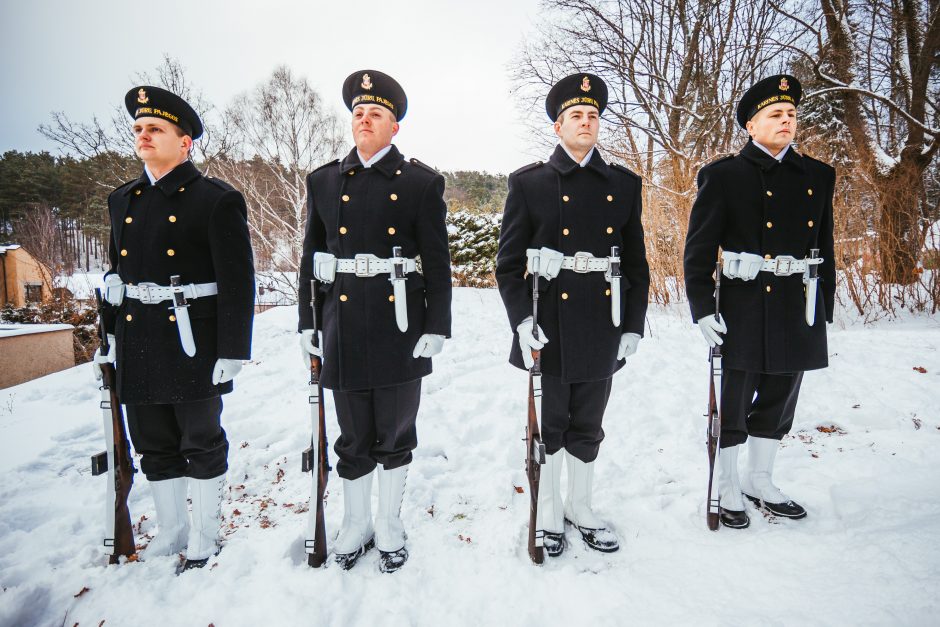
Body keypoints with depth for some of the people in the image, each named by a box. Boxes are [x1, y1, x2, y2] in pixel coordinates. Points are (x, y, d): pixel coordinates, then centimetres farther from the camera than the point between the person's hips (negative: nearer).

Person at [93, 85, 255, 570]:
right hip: (138, 344, 7)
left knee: (201, 443, 8)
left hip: (191, 346, -6)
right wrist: (110, 341, 9)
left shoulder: (216, 200, -8)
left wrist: (233, 350, -16)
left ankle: (204, 534, 26)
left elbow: (237, 281, -13)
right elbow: (116, 273, 17)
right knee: (154, 445, 16)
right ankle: (170, 530, 35)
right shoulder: (122, 200, 12)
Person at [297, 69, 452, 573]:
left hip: (399, 328, -2)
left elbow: (437, 260, -2)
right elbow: (311, 255, 11)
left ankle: (389, 525, 30)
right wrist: (307, 323, 7)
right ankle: (356, 523, 32)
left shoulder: (421, 182, 2)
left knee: (395, 432, 11)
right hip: (343, 329, 2)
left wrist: (437, 326, -7)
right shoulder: (324, 180, 10)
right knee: (353, 436, 11)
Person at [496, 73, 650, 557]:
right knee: (548, 427, 11)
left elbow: (636, 263, 9)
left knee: (587, 427, 16)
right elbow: (508, 262, -3)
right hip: (549, 329, -2)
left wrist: (633, 325, 3)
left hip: (601, 330, 3)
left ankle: (581, 508, 36)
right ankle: (548, 513, 31)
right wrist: (521, 320, -13)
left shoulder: (624, 185, 8)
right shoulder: (529, 183, 0)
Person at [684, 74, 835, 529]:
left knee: (778, 404, 16)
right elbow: (699, 248, -7)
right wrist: (702, 310, -13)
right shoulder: (723, 176, -4)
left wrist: (824, 312, 11)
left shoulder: (818, 176, 11)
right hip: (745, 312, -5)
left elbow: (825, 248, 13)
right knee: (733, 406, 5)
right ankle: (727, 488, 24)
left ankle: (760, 481, 35)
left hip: (800, 311, 5)